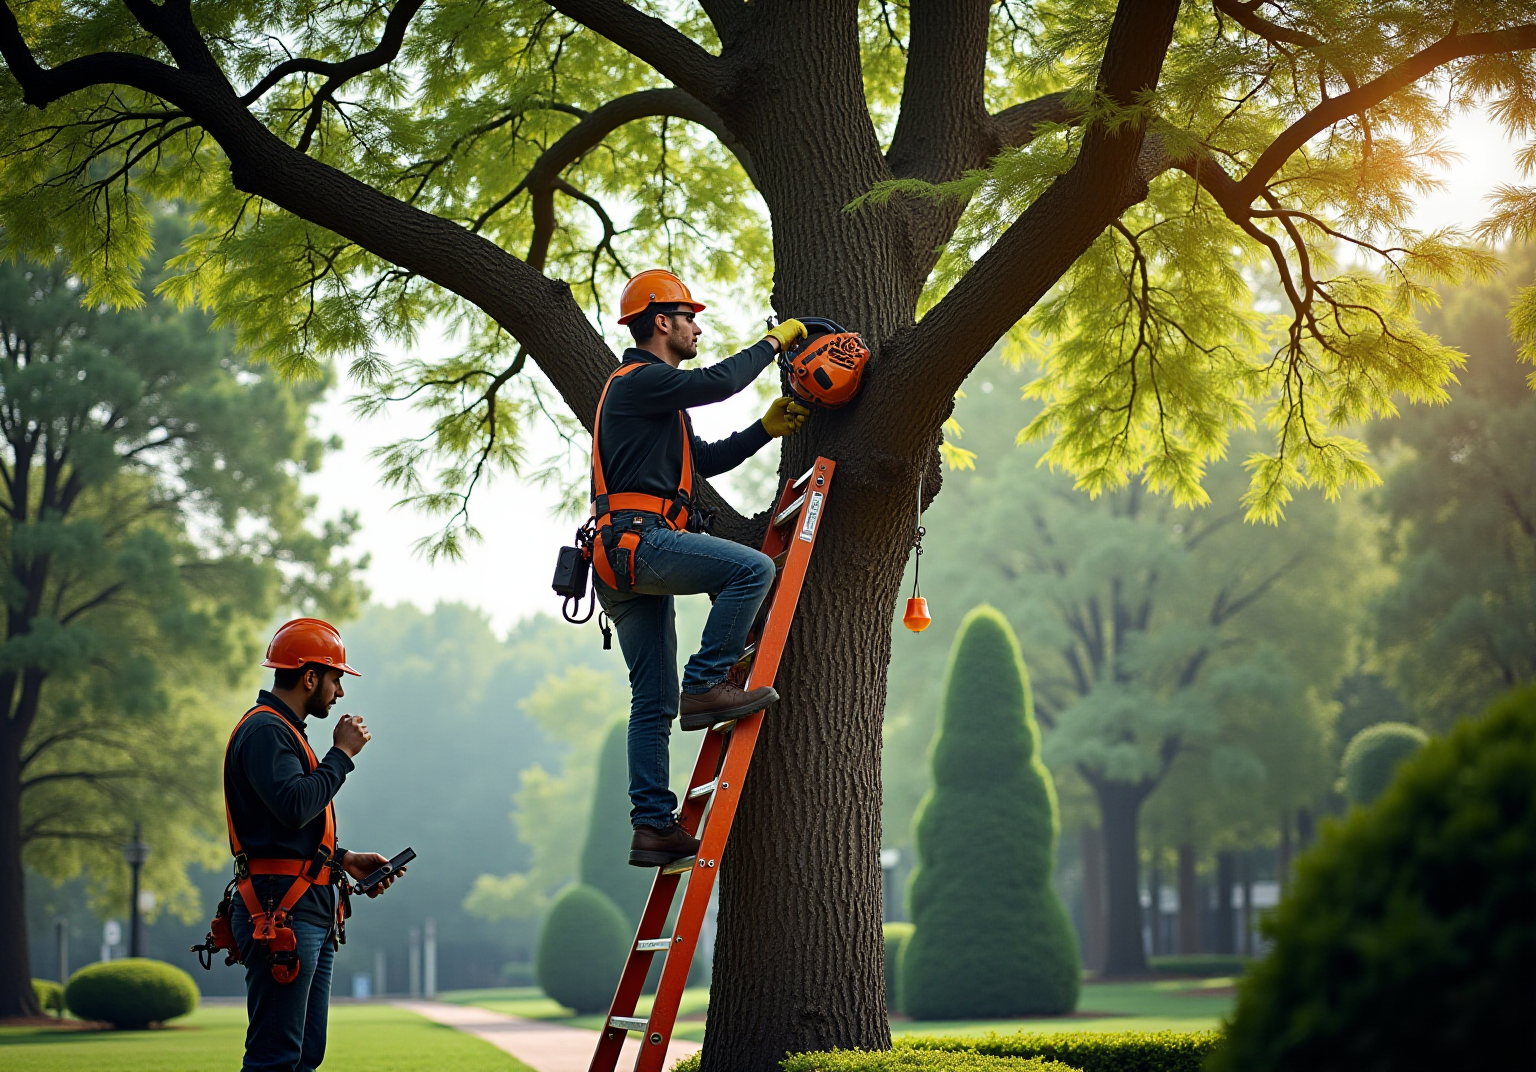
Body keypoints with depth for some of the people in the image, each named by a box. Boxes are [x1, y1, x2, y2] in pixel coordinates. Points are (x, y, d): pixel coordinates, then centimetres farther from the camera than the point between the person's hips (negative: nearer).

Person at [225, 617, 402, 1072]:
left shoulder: (285, 731, 24)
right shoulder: (264, 730, -10)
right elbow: (294, 805, -25)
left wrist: (345, 860, 15)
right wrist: (342, 754, -13)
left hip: (311, 915, 11)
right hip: (281, 910, -11)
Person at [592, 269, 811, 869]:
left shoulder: (651, 392, 29)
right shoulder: (642, 381, -4)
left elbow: (705, 460, 27)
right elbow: (717, 383, -18)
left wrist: (766, 430, 15)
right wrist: (774, 342, -4)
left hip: (625, 561, 10)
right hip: (638, 538, -10)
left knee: (653, 701, 6)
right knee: (752, 569, -21)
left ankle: (652, 827, 4)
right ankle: (705, 687, -18)